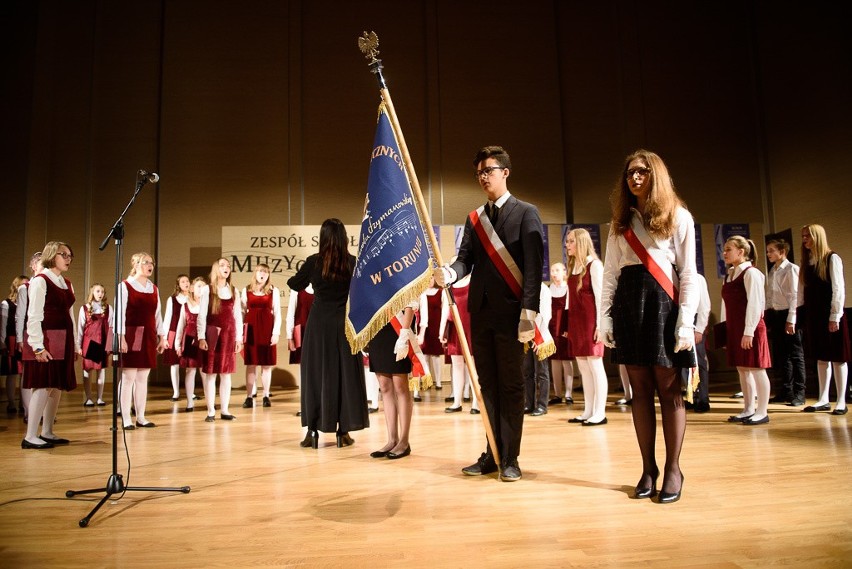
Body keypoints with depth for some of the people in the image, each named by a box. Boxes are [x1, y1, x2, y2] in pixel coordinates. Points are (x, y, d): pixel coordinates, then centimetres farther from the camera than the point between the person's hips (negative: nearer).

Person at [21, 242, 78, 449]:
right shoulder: (39, 281, -7)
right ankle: (30, 436, -3)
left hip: (64, 341, 8)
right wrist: (38, 346, -18)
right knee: (44, 386, -9)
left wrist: (75, 344, 13)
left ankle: (47, 432, 17)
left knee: (58, 387, 8)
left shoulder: (66, 284, 16)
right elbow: (34, 316, -13)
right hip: (47, 340, -8)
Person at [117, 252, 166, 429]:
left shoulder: (154, 288, 13)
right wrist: (121, 337, -16)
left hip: (149, 336, 6)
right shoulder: (125, 286, -5)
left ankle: (141, 417, 15)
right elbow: (120, 313, -10)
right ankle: (126, 419, 4)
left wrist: (161, 337, 11)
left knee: (143, 378, 9)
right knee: (128, 378, -3)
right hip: (131, 334, -6)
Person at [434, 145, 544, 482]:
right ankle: (492, 454, 20)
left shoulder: (525, 213, 0)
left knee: (510, 385, 1)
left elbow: (534, 266, -8)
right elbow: (466, 260, 7)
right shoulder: (474, 219, 16)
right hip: (480, 311, 6)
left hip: (510, 311, -5)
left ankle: (510, 459, 10)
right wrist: (449, 273, -16)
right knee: (488, 384, 10)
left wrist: (529, 312, -16)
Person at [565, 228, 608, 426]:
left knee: (595, 366, -4)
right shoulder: (573, 266, 15)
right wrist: (569, 325, 14)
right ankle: (588, 411, 16)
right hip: (575, 322, 8)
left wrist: (599, 325, -17)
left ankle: (599, 413, 1)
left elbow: (600, 295, -12)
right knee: (583, 369, 10)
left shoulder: (594, 264, -6)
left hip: (591, 321, -7)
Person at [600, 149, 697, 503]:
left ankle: (672, 469, 11)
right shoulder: (621, 222, 14)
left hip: (663, 304, -3)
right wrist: (605, 318, 4)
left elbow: (688, 273, -2)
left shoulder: (678, 217, 4)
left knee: (668, 390, 0)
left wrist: (685, 322, -10)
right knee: (640, 390, 5)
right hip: (628, 305, 4)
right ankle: (648, 468, 14)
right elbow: (610, 274, 12)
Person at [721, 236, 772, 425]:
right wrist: (725, 328, 11)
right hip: (734, 329, 8)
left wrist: (749, 331, -20)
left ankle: (761, 412, 8)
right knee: (742, 369, 12)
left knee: (756, 369, 0)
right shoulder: (730, 275, 13)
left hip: (750, 328, -8)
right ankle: (748, 410, 22)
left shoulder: (751, 273, -11)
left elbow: (755, 303, -17)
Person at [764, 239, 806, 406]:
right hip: (775, 315, 7)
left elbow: (795, 296, -13)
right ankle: (784, 391, 19)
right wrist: (767, 317, 7)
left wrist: (791, 319, -17)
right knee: (779, 356, 11)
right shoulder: (771, 272, 13)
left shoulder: (791, 269, -8)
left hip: (788, 315, -7)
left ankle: (799, 393, 7)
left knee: (795, 355, 0)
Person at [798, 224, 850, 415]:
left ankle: (841, 402, 8)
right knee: (821, 357, 10)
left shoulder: (832, 259, -7)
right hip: (813, 314, 6)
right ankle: (823, 400, 15)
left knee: (837, 357, 1)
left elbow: (838, 289, -12)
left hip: (830, 314, -6)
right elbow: (802, 290, 10)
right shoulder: (807, 261, 11)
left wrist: (835, 317, -15)